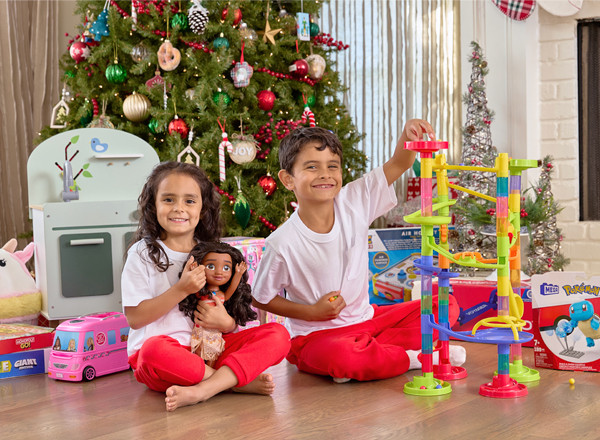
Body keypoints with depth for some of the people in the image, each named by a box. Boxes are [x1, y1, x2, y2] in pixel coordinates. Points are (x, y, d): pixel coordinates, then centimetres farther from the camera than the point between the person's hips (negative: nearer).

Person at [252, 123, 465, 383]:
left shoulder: (354, 202, -6)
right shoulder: (282, 244, -17)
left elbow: (398, 164, -8)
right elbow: (260, 299, -5)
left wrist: (409, 132, -28)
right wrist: (311, 312, -14)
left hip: (365, 320, 6)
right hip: (315, 336, -5)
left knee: (446, 306, -1)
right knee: (340, 357, -41)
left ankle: (364, 349, -11)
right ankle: (414, 357, -13)